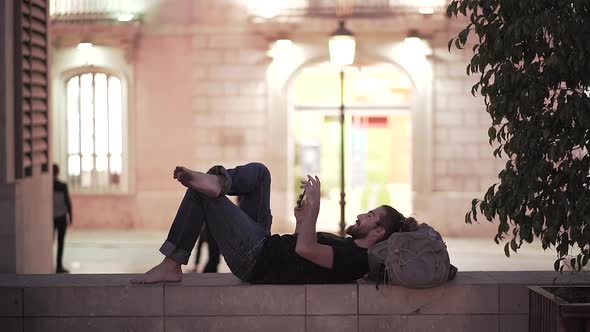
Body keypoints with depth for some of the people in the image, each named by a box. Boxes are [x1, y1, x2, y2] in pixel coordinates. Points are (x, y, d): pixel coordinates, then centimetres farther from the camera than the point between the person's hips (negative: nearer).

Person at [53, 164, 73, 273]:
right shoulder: (63, 186, -10)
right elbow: (67, 201, -7)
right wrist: (70, 216, 3)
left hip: (49, 217, 2)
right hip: (61, 217, -2)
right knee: (60, 242, 3)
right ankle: (59, 266, 4)